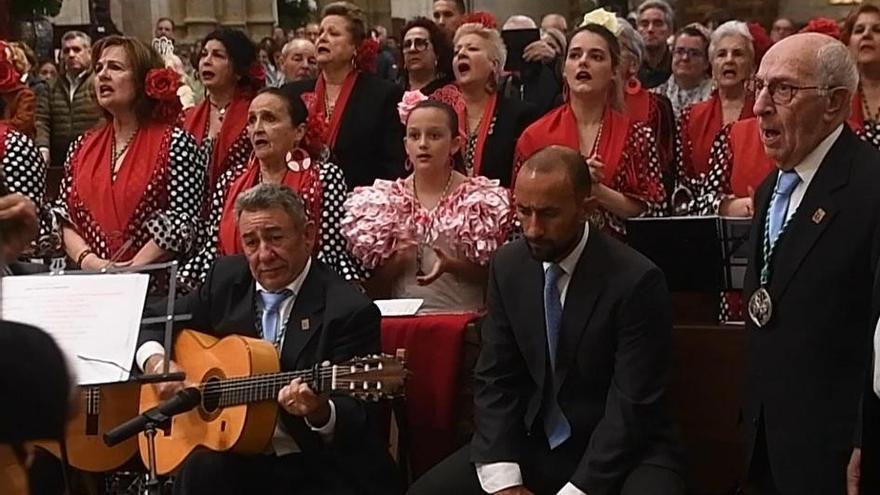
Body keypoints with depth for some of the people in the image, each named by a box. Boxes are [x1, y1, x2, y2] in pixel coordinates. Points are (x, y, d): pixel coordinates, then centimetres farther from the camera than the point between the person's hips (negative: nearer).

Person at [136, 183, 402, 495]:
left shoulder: (349, 311, -12)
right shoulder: (227, 277, 6)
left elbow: (357, 419, -14)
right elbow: (155, 321, 18)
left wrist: (319, 413, -35)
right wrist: (156, 362, -3)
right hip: (237, 454, 3)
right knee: (202, 468, -28)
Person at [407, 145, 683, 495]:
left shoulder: (636, 280, -17)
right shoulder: (508, 265, -1)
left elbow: (632, 405, -18)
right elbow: (495, 377, 1)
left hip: (623, 448, -4)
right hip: (534, 441, 5)